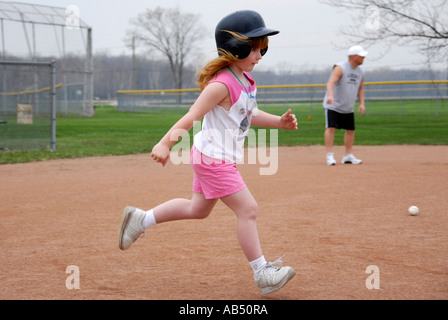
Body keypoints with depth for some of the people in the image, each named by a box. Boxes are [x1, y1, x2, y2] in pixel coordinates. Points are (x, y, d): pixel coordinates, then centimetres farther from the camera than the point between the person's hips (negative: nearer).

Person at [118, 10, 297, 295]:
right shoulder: (222, 84, -23)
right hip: (214, 158, -10)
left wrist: (280, 121, 9)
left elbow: (250, 115, 21)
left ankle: (141, 219, 31)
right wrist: (165, 144, -35)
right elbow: (191, 117, -27)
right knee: (248, 209, -8)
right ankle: (262, 273, 1)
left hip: (222, 158, 10)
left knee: (199, 209, 22)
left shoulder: (245, 80, 7)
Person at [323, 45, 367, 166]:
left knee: (350, 130, 6)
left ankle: (348, 156, 18)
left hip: (349, 108, 7)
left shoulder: (360, 71, 6)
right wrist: (330, 95, -48)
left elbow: (360, 88, 16)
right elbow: (331, 82, -31)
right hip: (333, 106, -7)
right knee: (331, 128, -16)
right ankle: (329, 155, -12)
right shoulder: (340, 68, -17)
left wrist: (362, 103, 3)